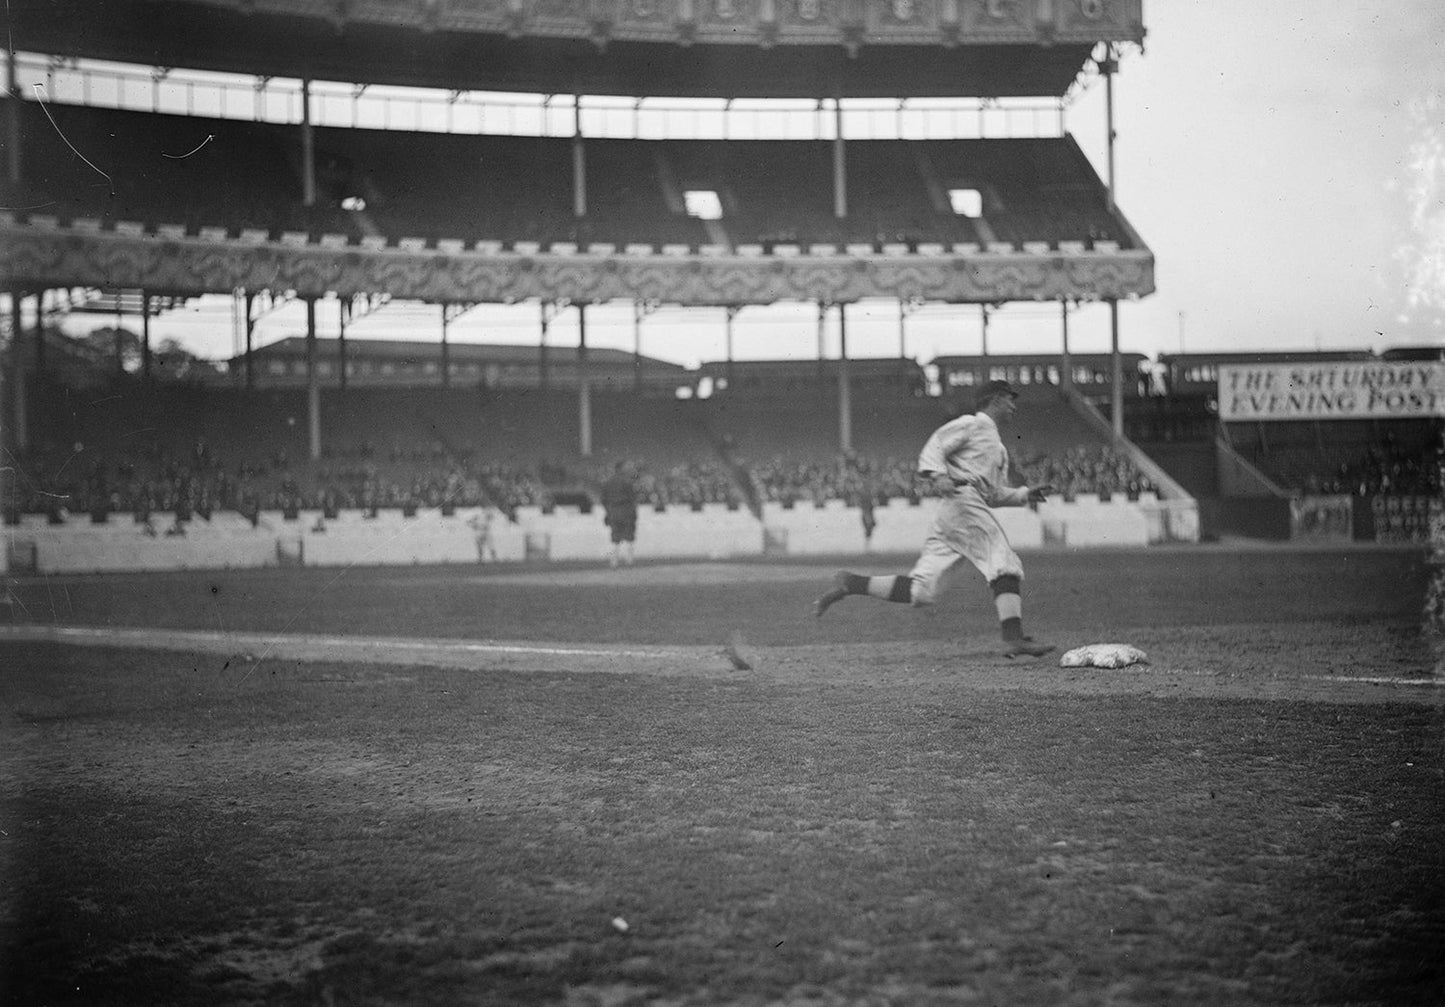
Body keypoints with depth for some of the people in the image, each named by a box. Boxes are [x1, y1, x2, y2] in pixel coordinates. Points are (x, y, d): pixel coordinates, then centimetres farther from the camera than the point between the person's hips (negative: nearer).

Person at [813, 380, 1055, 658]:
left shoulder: (999, 448, 34)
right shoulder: (970, 424, 6)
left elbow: (995, 495, 33)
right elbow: (932, 449, -4)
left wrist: (1026, 494, 19)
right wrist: (938, 475, -23)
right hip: (962, 501, -9)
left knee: (922, 591, -1)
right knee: (1006, 567, -16)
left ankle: (850, 583, 1)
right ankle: (1014, 639, -24)